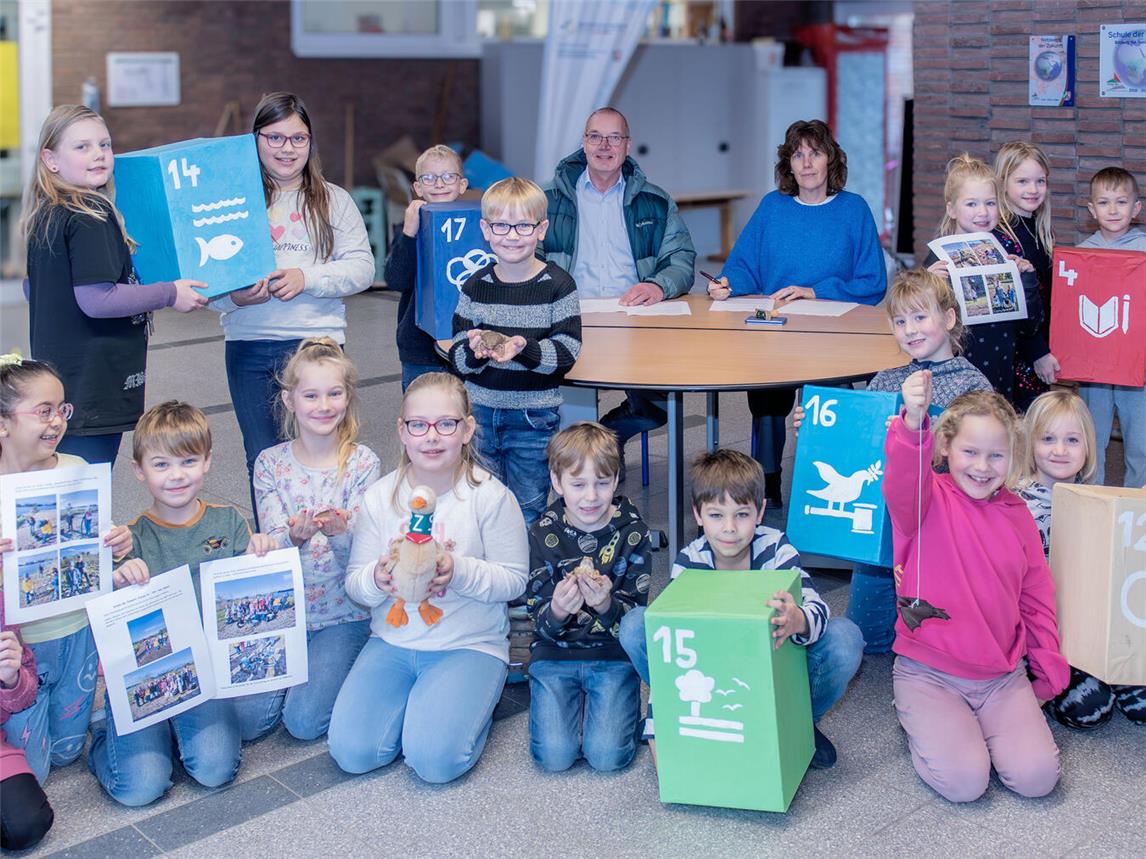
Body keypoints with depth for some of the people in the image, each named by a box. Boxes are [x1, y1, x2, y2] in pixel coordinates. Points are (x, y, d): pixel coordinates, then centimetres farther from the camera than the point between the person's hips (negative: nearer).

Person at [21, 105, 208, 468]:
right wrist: (170, 294, -11)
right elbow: (96, 299, -21)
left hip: (58, 382, 9)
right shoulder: (90, 218, -14)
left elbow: (31, 290, 25)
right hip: (91, 393, -9)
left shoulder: (43, 219, 14)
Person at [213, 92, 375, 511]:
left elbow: (362, 268, -1)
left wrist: (306, 278, -14)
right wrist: (233, 296, -19)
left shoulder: (334, 201, 7)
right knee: (263, 462, 9)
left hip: (317, 340, -1)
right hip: (249, 346, 1)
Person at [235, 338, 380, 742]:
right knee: (248, 718, -12)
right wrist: (295, 537, -31)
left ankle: (334, 663, 13)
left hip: (343, 613, -2)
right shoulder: (271, 463, -1)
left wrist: (338, 533, -34)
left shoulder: (362, 463, -6)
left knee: (304, 720, -16)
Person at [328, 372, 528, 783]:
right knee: (352, 751, -13)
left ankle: (473, 697, 9)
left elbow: (514, 580, -7)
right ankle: (415, 695, 14)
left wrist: (459, 572, -25)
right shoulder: (379, 497, -1)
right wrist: (378, 579, -24)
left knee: (435, 759, -22)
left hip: (469, 644, -3)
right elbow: (354, 584, 1)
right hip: (393, 640, 4)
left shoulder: (491, 496, -11)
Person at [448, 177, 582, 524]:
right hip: (479, 412, 3)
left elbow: (567, 352, -12)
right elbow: (457, 359, 0)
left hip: (533, 418, -3)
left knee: (527, 513, 8)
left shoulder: (558, 285, -7)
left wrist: (525, 349, -29)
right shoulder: (475, 286, 2)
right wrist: (474, 350, -23)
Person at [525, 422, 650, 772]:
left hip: (613, 654, -1)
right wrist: (556, 610, -31)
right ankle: (574, 699, 16)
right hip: (555, 652, 1)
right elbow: (540, 621, -6)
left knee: (608, 755, -17)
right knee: (554, 755, -14)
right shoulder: (544, 533, -5)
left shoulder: (633, 531, -6)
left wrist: (606, 604, -30)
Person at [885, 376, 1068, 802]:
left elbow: (1037, 598, 15)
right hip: (928, 672, -4)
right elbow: (902, 488, -34)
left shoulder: (1017, 515, 7)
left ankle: (972, 724, 16)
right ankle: (927, 723, 12)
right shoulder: (929, 499, -8)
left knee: (1037, 775, -13)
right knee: (963, 780, -19)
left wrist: (1049, 671, 13)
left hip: (1003, 675, 4)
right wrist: (912, 424, -53)